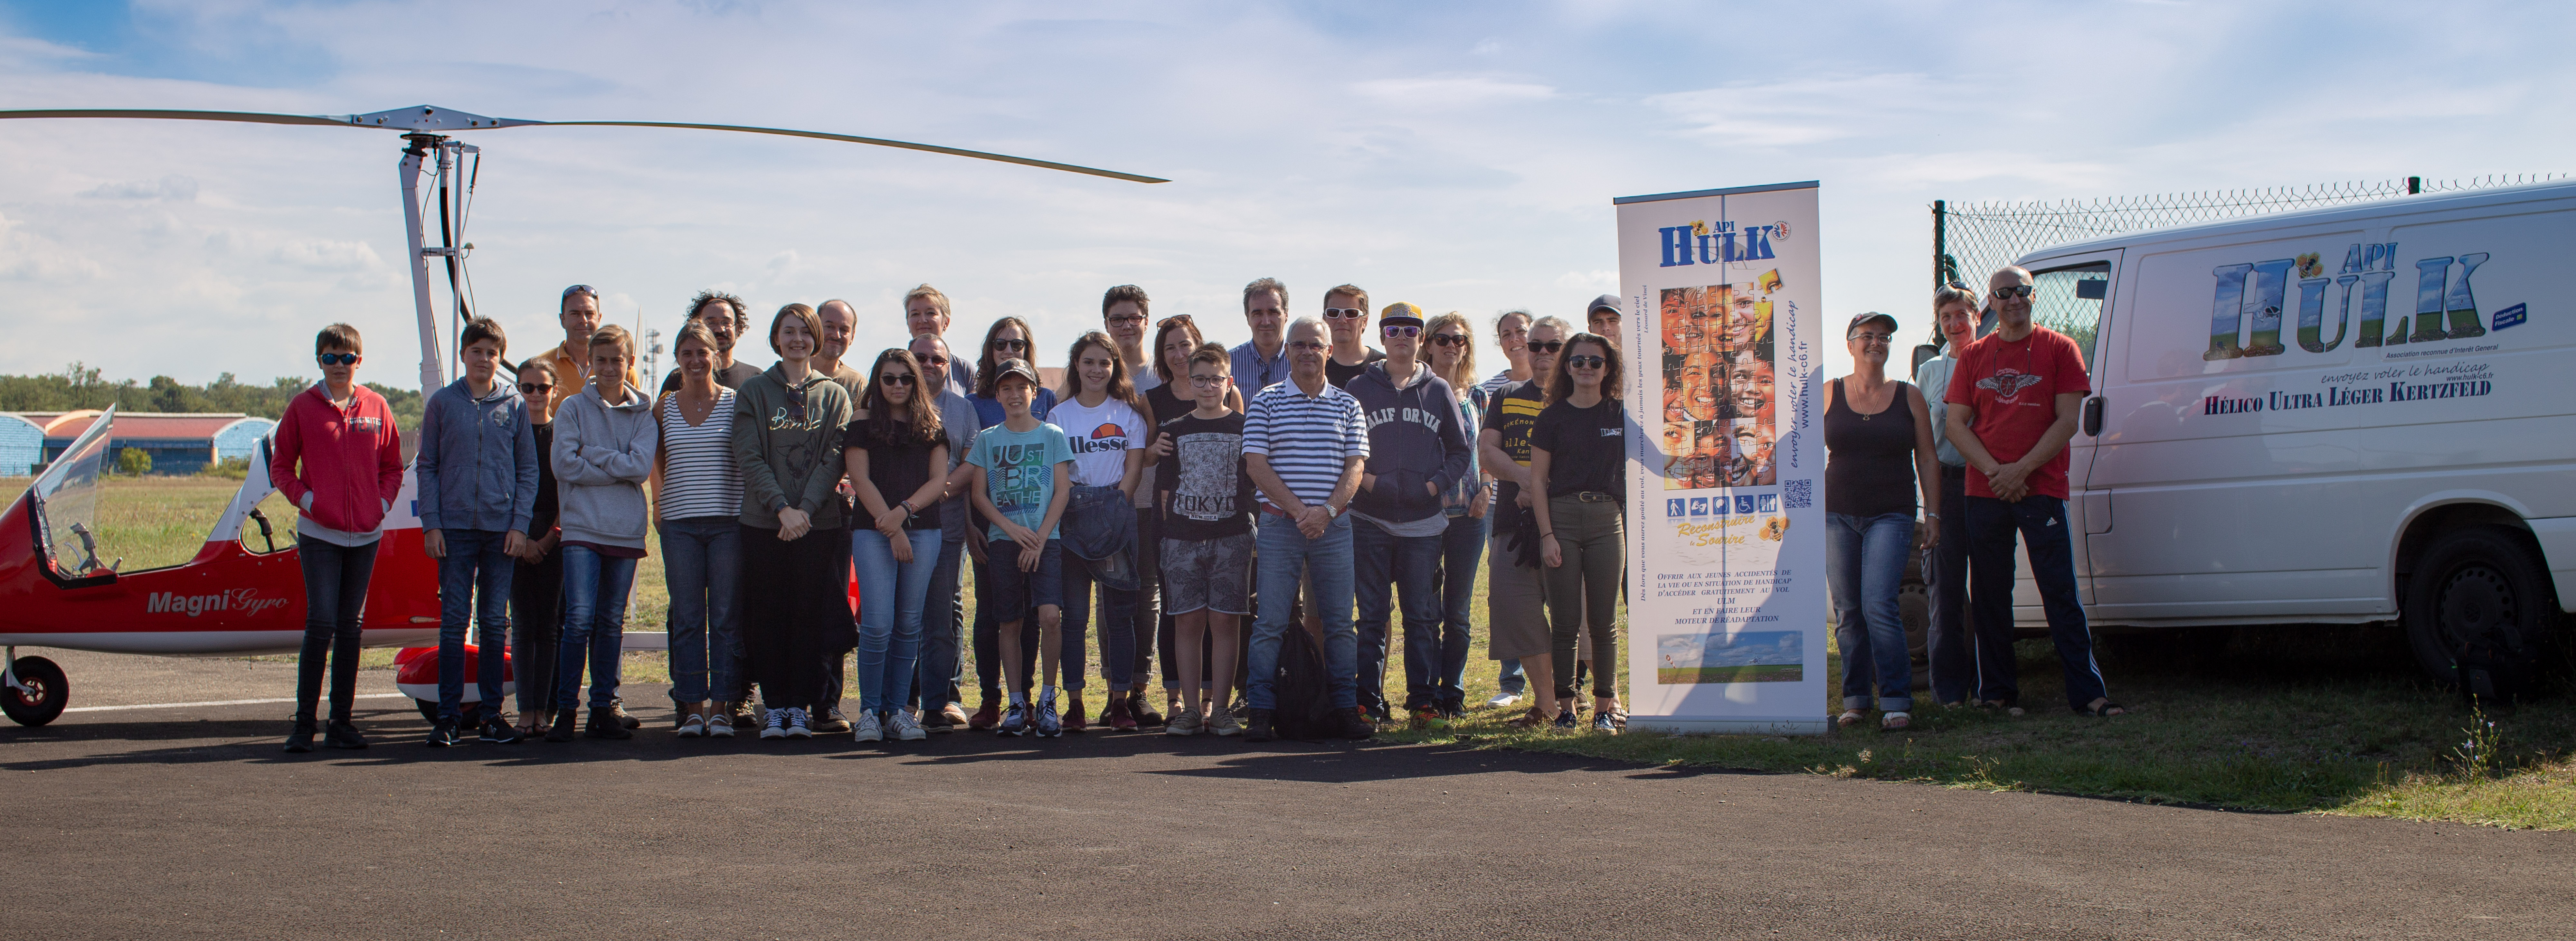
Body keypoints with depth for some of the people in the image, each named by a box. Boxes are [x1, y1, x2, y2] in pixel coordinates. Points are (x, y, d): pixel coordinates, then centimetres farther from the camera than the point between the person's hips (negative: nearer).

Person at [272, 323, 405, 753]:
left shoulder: (376, 408, 6)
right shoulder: (303, 407, 1)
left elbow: (393, 466, 13)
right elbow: (281, 466, 6)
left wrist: (384, 502, -1)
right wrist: (305, 498, -8)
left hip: (365, 534, 3)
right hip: (319, 533, -3)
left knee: (350, 626, 9)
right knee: (321, 623, -9)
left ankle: (342, 722, 14)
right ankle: (304, 724, -3)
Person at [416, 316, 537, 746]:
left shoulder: (515, 405, 7)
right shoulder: (442, 403, 6)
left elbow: (528, 469, 7)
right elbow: (427, 466, 6)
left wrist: (520, 524, -2)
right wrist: (431, 524, -3)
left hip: (501, 528, 1)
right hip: (455, 528, -1)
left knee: (496, 622, 5)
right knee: (454, 620, -1)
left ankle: (492, 712, 11)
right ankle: (448, 714, 3)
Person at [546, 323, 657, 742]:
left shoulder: (643, 414, 9)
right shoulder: (573, 408, 5)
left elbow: (641, 467, -5)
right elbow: (564, 464, -7)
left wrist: (592, 455, -7)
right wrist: (616, 469, -7)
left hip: (626, 530, 2)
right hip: (582, 528, -2)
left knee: (612, 622, 7)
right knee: (580, 618, -12)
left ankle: (603, 708, 13)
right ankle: (565, 709, -6)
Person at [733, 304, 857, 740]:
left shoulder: (834, 396, 10)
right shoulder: (754, 392, 7)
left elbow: (834, 459, 0)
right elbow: (749, 457, -2)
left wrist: (805, 508, -14)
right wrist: (781, 507, -15)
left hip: (818, 522, 0)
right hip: (763, 522, 0)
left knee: (811, 614, -1)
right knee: (769, 616, 1)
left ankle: (802, 707, 5)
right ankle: (774, 705, 8)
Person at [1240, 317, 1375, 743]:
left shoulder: (1347, 405, 10)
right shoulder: (1266, 402, 4)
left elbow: (1355, 466, 4)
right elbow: (1256, 464, -3)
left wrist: (1328, 509, -12)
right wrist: (1298, 510, -12)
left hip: (1333, 527, 2)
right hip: (1280, 526, -2)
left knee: (1340, 622, 3)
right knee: (1270, 622, -4)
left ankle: (1345, 709, 9)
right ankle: (1261, 712, 0)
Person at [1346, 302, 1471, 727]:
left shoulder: (1439, 390, 11)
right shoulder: (1359, 388, 7)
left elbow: (1460, 451, 13)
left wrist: (1437, 484, -1)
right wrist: (1364, 479, -8)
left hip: (1423, 522, 1)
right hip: (1370, 520, -1)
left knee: (1422, 616, 2)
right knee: (1372, 616, 1)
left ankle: (1423, 699, 7)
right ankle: (1370, 700, 5)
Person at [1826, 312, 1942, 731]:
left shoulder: (1909, 397, 6)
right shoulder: (1830, 395, 7)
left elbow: (1927, 459, 8)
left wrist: (1933, 515, 3)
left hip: (1891, 516, -2)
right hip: (1838, 516, 2)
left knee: (1879, 605, -15)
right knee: (1847, 612, 3)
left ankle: (1896, 700, -9)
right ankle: (1854, 700, 13)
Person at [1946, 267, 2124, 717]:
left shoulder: (2060, 350, 4)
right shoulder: (1973, 356, 11)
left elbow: (2068, 421, -3)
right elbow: (1956, 425, 6)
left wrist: (2022, 469, -12)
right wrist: (1994, 471, -9)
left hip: (2042, 490, -3)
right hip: (1985, 493, 3)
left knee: (2061, 594, -6)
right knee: (1990, 596, 6)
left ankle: (2087, 692, -5)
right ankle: (1996, 691, 15)